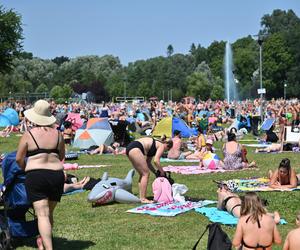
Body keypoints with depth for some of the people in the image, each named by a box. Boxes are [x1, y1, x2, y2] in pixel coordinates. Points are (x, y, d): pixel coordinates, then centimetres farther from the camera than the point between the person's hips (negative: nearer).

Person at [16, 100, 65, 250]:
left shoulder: (28, 135, -3)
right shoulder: (57, 134, 6)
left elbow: (19, 159, 0)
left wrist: (26, 169, 19)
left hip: (35, 176, -4)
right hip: (57, 175, 4)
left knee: (42, 214, -7)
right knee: (49, 213, 17)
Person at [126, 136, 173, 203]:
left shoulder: (155, 144, 29)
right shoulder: (161, 146, 4)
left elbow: (148, 162, 29)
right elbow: (156, 161, -11)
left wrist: (155, 172, 26)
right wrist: (162, 172, 2)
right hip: (135, 149, -10)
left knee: (143, 174, 17)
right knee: (146, 174, -2)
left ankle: (141, 197, 17)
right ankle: (143, 199, -3)